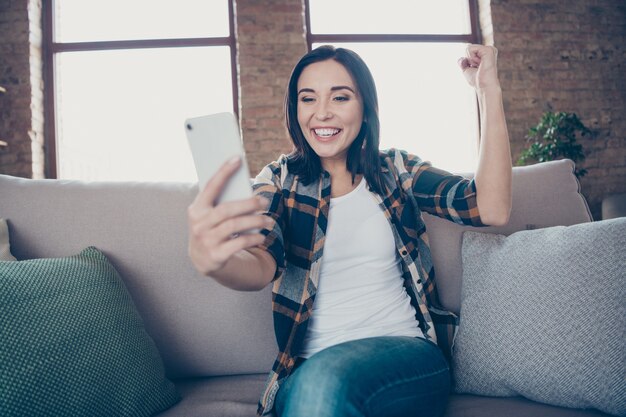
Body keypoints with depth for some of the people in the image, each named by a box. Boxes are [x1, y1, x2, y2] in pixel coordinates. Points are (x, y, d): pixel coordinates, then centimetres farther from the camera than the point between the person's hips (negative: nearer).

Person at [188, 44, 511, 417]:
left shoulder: (398, 171, 8)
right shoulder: (281, 181, 5)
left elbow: (491, 209, -5)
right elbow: (261, 264, -13)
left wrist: (490, 92, -9)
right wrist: (211, 258, -38)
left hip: (408, 355, 0)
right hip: (306, 369, 1)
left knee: (324, 380, -31)